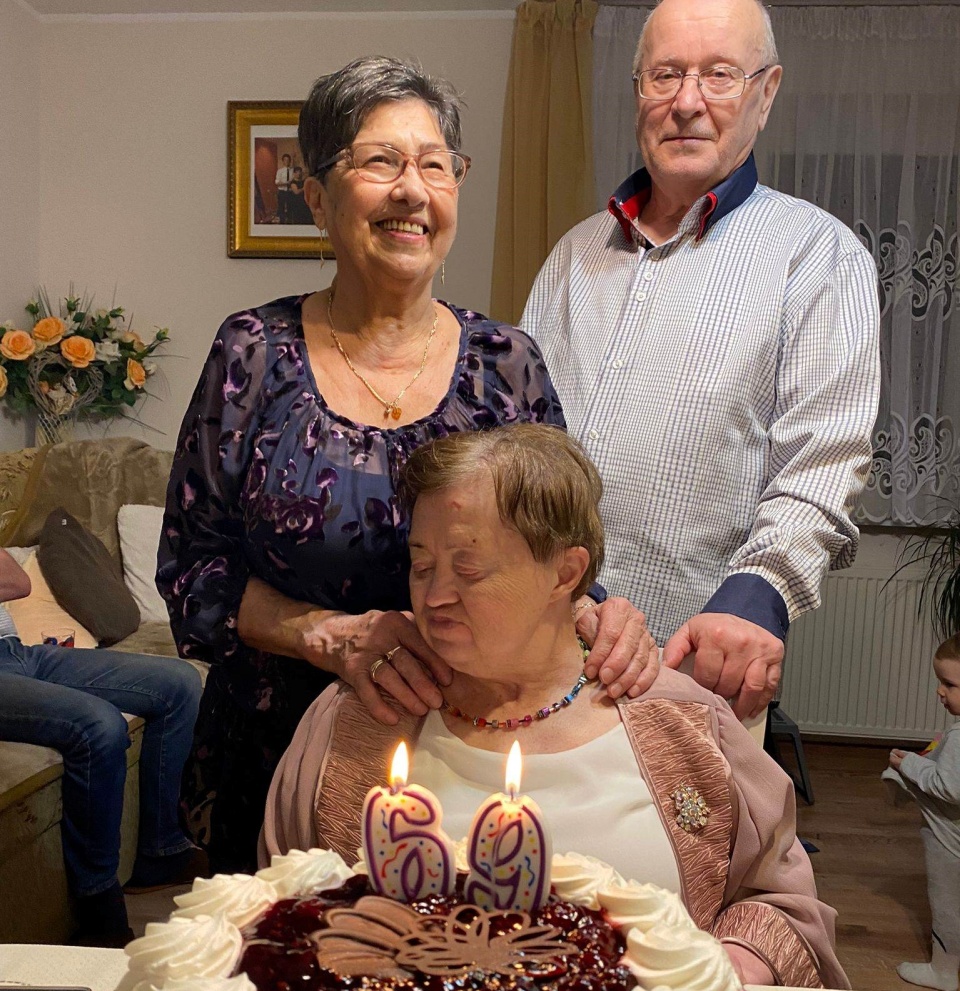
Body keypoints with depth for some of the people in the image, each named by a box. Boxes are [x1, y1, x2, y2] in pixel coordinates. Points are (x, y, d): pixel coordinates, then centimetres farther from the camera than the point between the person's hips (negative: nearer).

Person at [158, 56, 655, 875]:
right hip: (278, 767, 0)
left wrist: (591, 616, -22)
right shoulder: (255, 355, -6)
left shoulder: (507, 363, -3)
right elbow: (193, 570, -5)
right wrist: (333, 636, -21)